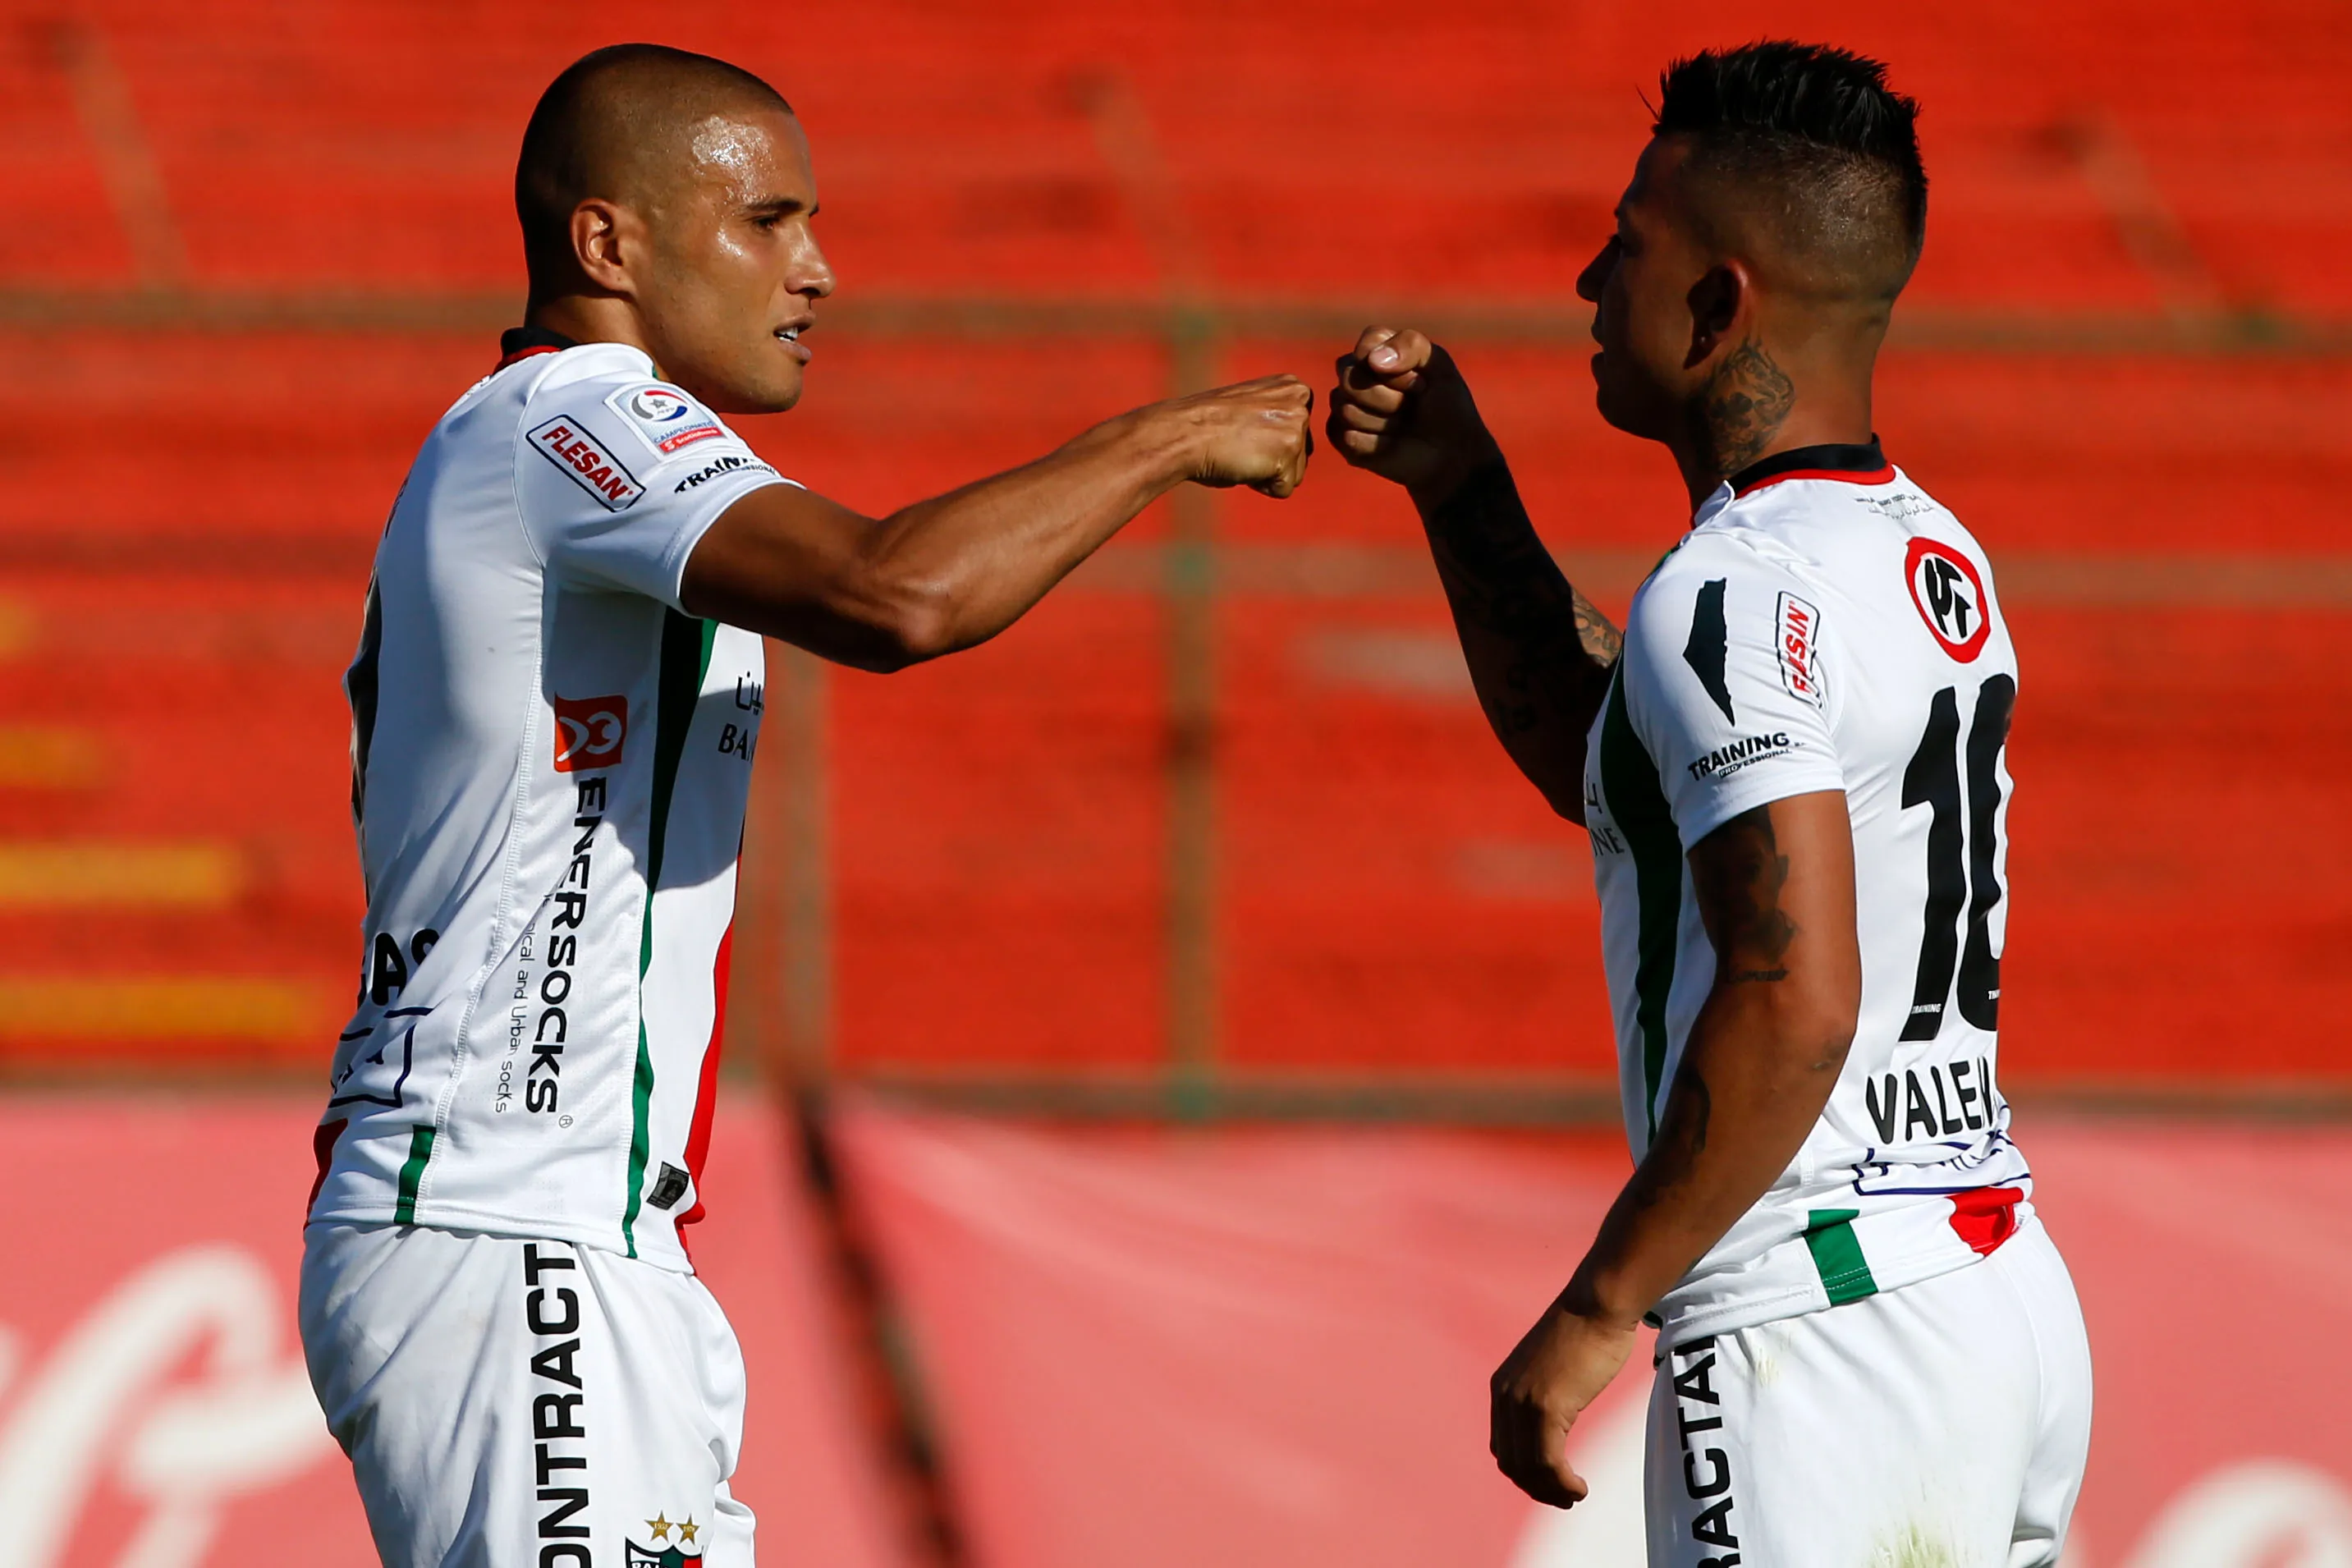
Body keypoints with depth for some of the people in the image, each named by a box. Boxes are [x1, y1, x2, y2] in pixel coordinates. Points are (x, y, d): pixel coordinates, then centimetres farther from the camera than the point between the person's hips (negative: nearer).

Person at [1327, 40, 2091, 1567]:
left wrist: (1597, 1312, -18)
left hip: (1819, 1318, -9)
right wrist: (1459, 484, 22)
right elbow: (1593, 749, 30)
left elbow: (1796, 1001, -24)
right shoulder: (1935, 557, 15)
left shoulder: (1744, 591, -14)